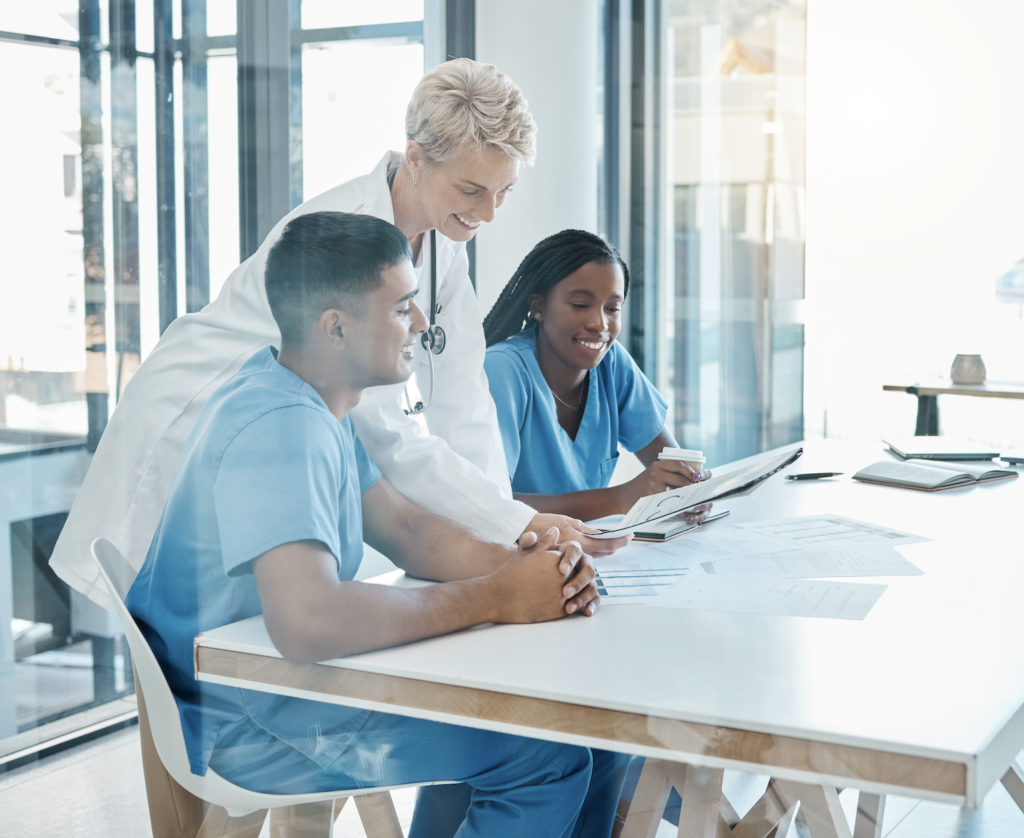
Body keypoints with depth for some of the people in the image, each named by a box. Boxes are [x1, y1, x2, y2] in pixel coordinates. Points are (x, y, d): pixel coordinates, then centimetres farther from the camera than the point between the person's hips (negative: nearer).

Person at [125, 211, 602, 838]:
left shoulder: (312, 402, 6)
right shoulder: (283, 426, -28)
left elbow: (404, 527, 9)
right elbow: (308, 622, -41)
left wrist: (518, 565, -11)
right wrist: (495, 597, -30)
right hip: (243, 731, -10)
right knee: (554, 759, -12)